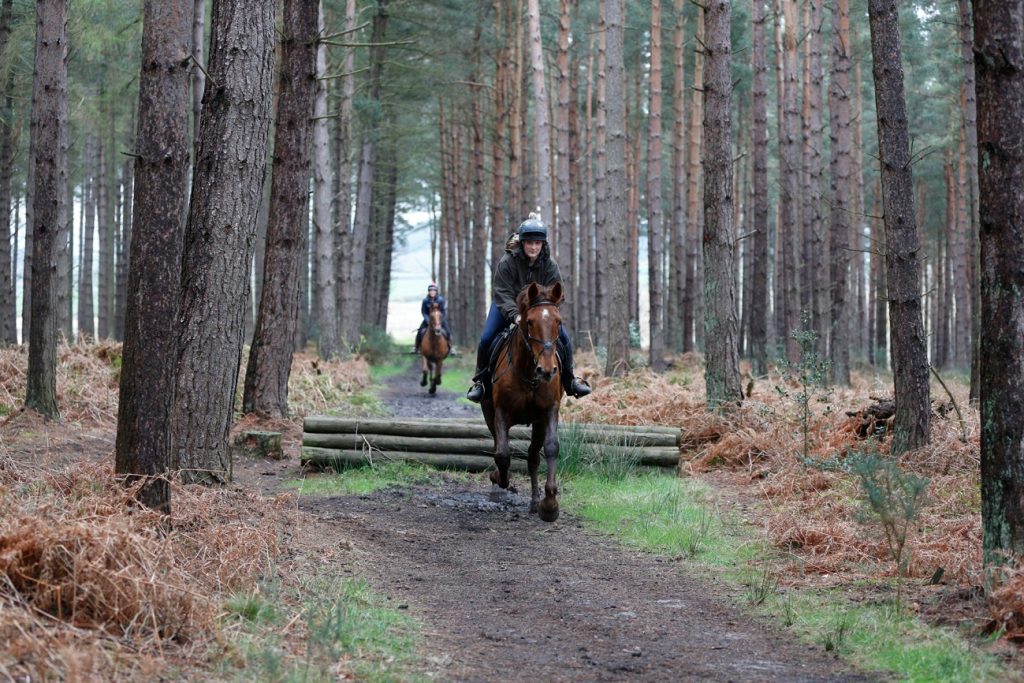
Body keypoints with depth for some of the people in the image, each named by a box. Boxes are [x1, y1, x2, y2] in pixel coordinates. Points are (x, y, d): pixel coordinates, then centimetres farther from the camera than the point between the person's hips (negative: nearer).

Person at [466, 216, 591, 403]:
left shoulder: (549, 265, -16)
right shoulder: (507, 262, -25)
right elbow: (502, 294, -28)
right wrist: (515, 315, -43)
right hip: (507, 305, -2)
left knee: (563, 337, -9)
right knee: (486, 339, -16)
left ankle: (569, 380, 10)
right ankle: (480, 381, 4)